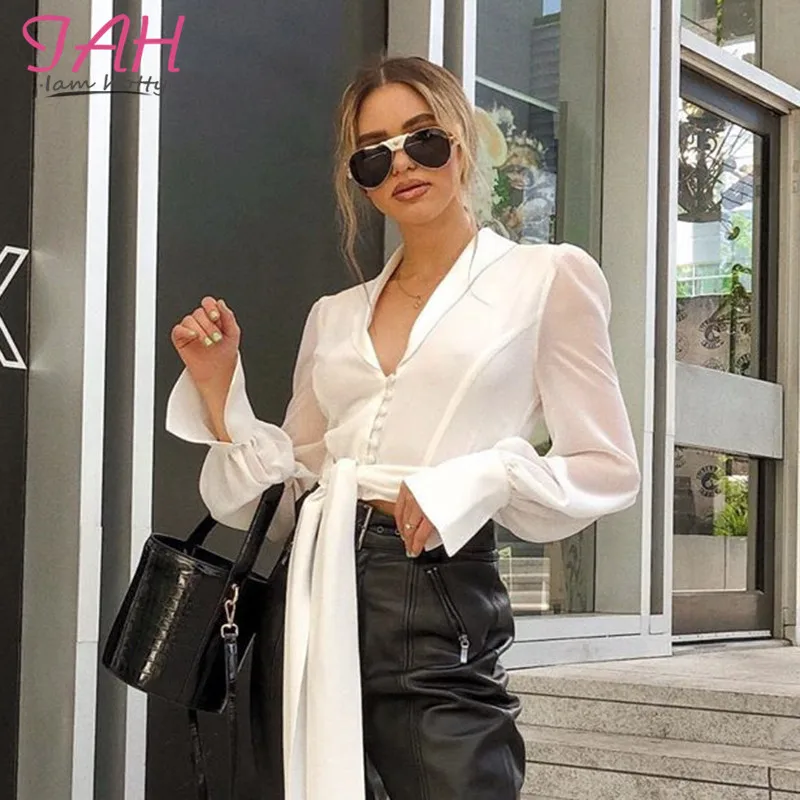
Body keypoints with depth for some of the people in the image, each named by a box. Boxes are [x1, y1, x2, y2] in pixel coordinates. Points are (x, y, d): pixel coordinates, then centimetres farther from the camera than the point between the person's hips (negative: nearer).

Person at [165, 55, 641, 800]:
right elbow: (286, 491, 14)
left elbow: (607, 468, -1)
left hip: (435, 603, -5)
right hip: (310, 597, 5)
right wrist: (219, 387, 3)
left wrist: (486, 477, -16)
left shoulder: (546, 278, 1)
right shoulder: (334, 316, 15)